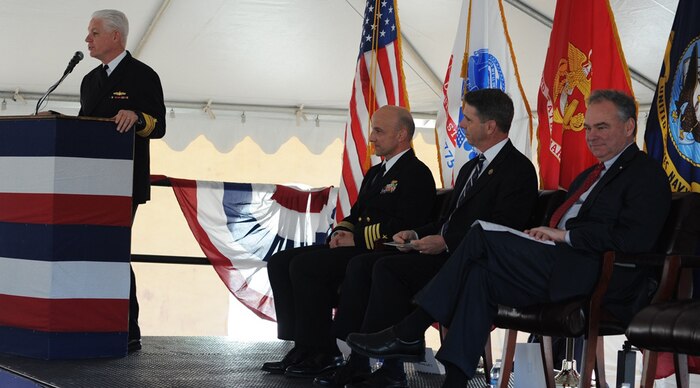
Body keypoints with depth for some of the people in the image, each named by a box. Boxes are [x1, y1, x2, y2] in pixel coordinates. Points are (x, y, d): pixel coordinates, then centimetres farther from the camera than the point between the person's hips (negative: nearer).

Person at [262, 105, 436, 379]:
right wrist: (341, 232, 3)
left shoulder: (417, 174, -6)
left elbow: (405, 225, -18)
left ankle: (323, 354, -19)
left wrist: (358, 238, -16)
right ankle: (302, 347, -7)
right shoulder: (374, 173, 25)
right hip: (355, 248, 10)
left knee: (304, 266, -27)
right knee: (279, 263, -4)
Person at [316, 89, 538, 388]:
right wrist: (417, 234, 8)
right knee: (361, 264, -7)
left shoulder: (518, 169, -7)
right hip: (443, 252, 10)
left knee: (388, 268, -27)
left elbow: (501, 231, -17)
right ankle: (347, 359, -13)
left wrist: (445, 243, -19)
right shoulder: (471, 168, 24)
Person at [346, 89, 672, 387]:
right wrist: (544, 235, 1)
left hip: (597, 282, -9)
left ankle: (410, 332, -14)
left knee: (483, 238, -16)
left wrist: (564, 235, -12)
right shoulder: (589, 176, 31)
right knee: (481, 275, -16)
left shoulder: (647, 175, 1)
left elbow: (633, 239, -15)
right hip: (559, 269, 9)